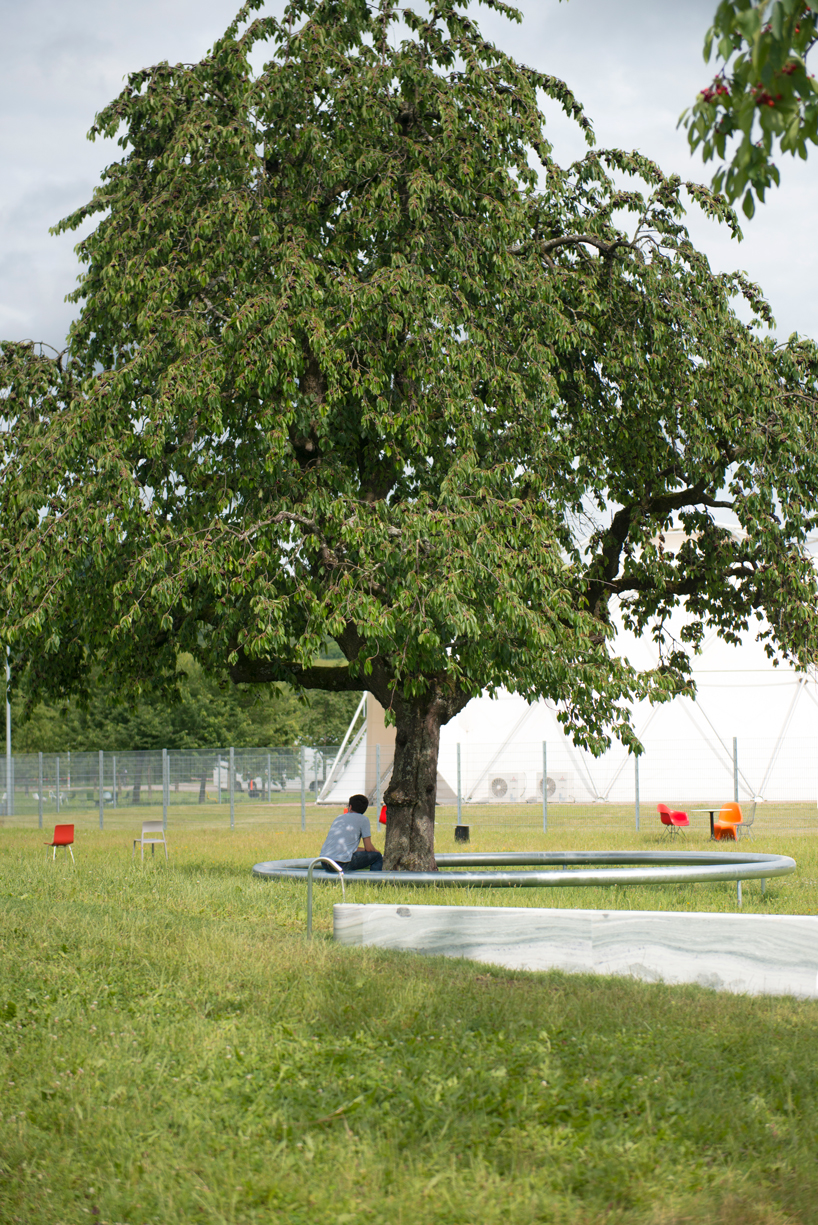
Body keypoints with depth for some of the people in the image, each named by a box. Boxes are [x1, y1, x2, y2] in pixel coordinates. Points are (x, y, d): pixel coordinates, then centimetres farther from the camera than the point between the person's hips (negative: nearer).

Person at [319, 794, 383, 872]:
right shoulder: (362, 819, 5)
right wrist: (376, 851, 26)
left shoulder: (339, 817, 22)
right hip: (342, 865, -7)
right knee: (377, 856, 10)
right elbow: (369, 848, 4)